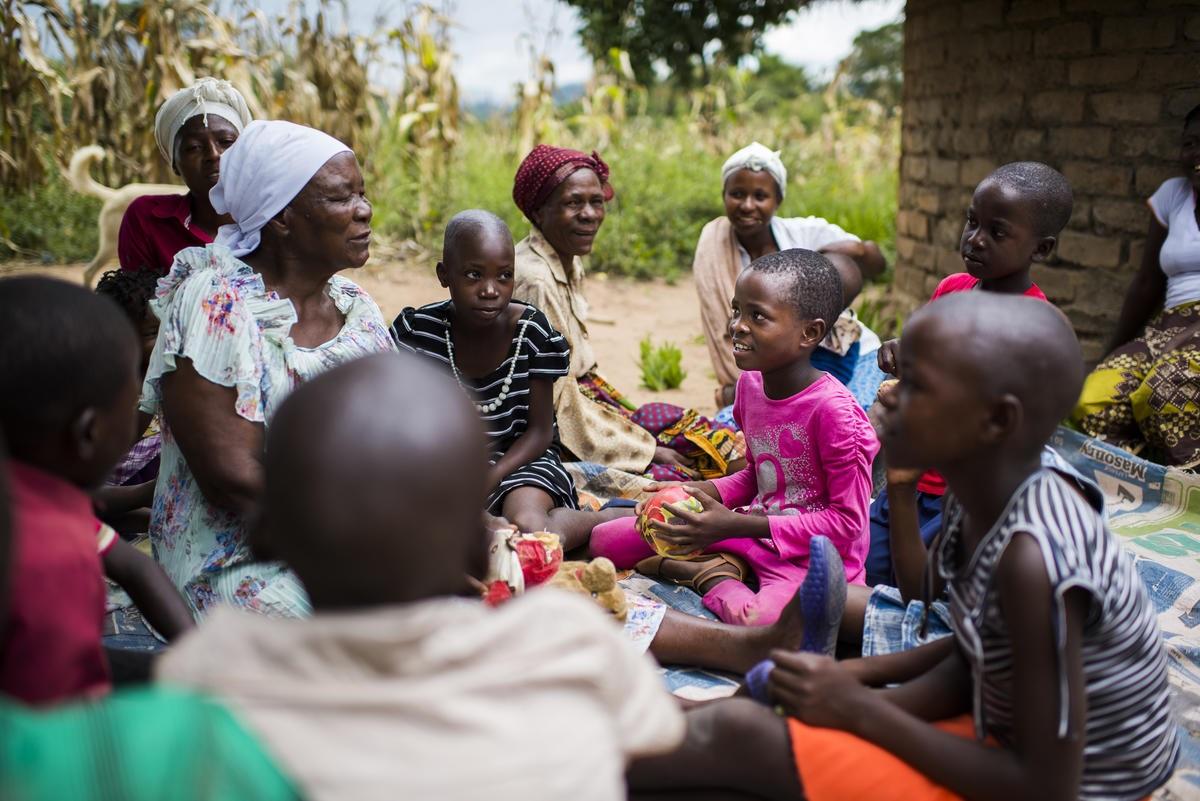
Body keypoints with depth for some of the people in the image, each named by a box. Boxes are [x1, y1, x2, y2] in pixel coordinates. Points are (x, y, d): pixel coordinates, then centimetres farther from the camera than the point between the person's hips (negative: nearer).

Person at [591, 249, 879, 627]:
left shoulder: (834, 411, -22)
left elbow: (847, 521, -18)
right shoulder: (749, 384, 2)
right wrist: (699, 492, -4)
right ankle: (717, 567, -8)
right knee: (604, 539, 3)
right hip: (752, 531, 7)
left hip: (811, 555, -7)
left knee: (759, 620, -42)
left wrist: (737, 525, -21)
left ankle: (712, 577, -11)